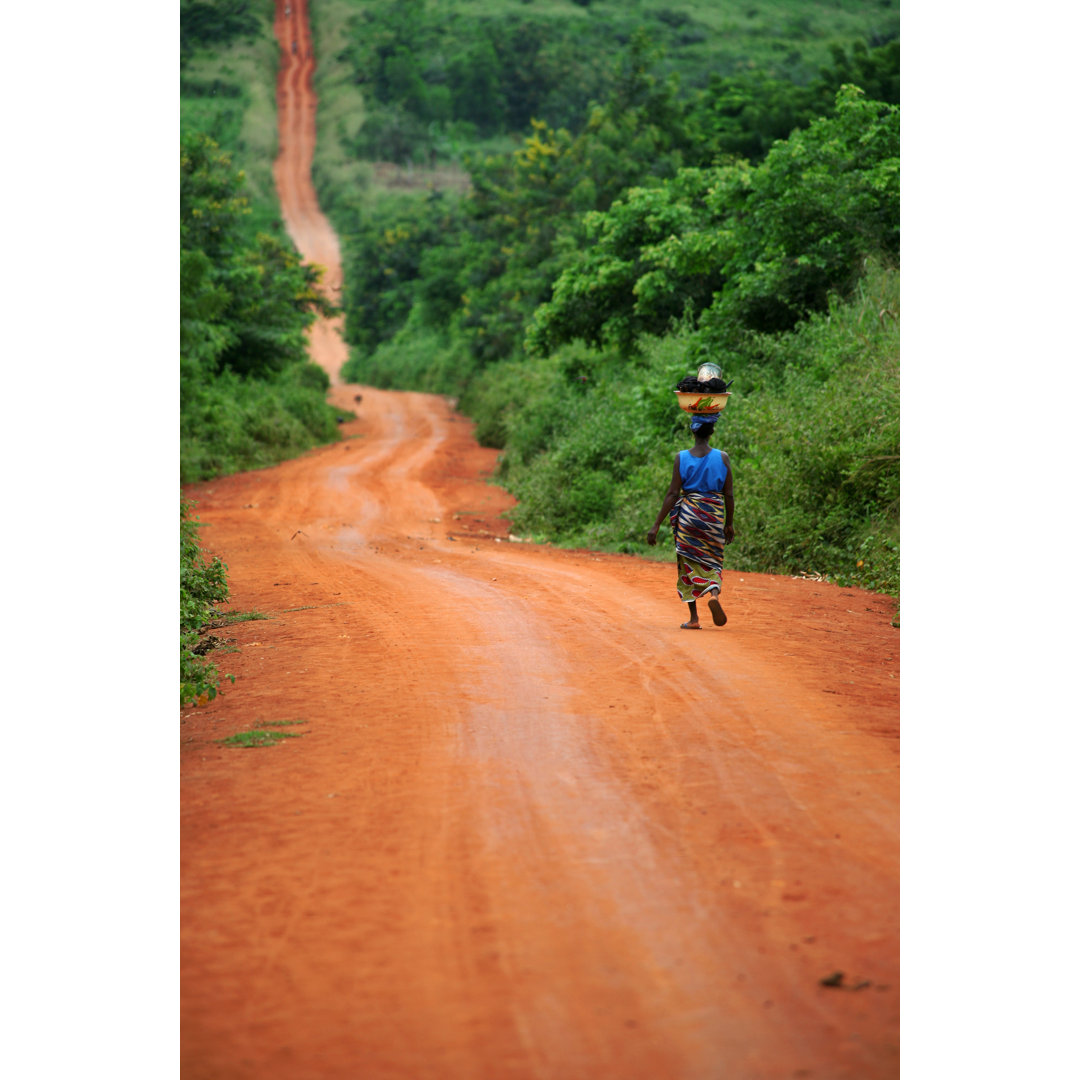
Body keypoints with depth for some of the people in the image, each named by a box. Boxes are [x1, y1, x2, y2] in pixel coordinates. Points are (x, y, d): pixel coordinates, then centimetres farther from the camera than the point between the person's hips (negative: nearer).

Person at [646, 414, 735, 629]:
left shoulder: (682, 458, -6)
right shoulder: (722, 458, -4)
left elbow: (672, 494, -8)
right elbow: (728, 495, -1)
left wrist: (657, 525, -5)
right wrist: (729, 524, 12)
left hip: (688, 513, 0)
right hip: (714, 514, 0)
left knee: (689, 562, 10)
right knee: (713, 560, 15)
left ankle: (694, 617, 7)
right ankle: (714, 593, -16)